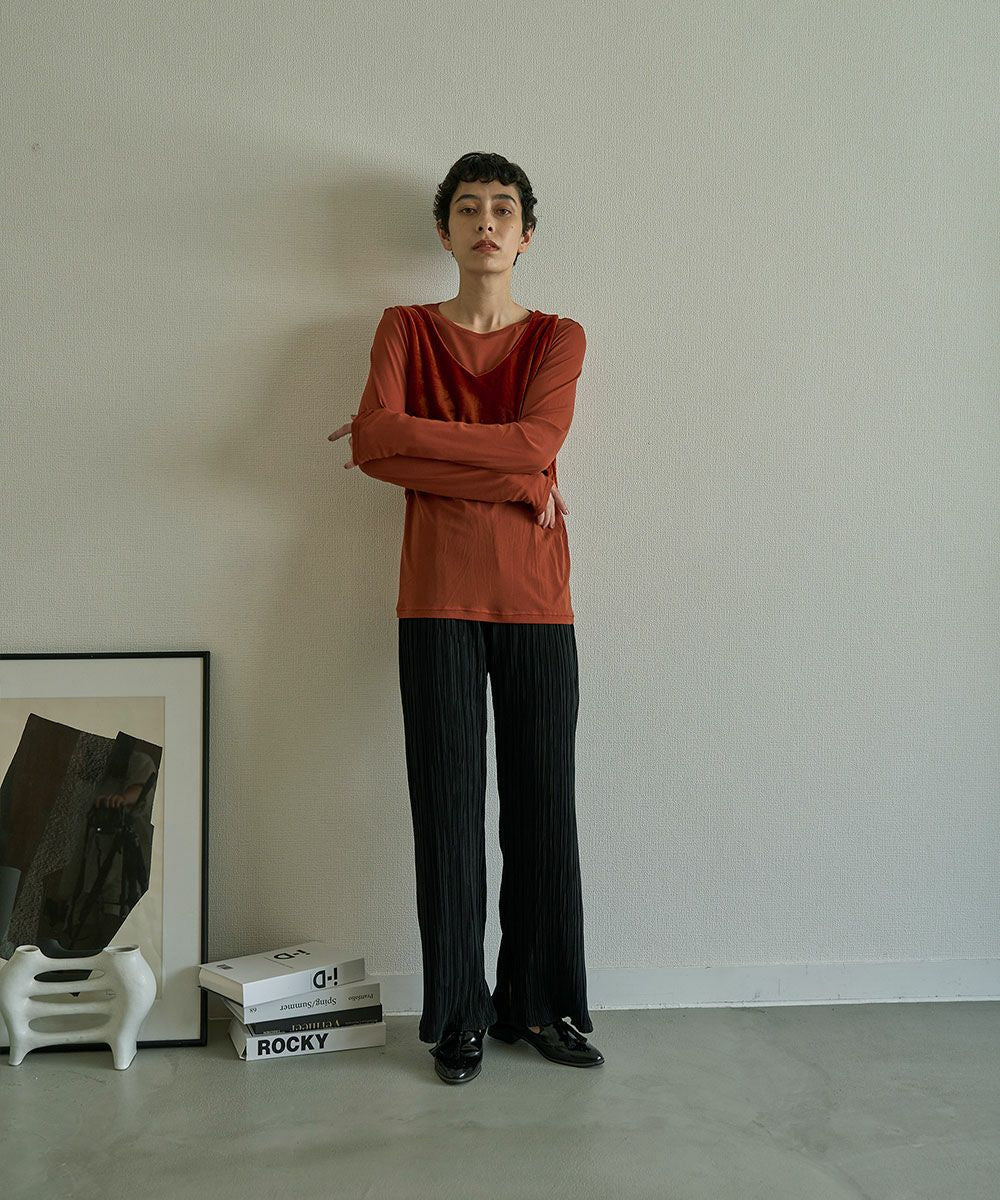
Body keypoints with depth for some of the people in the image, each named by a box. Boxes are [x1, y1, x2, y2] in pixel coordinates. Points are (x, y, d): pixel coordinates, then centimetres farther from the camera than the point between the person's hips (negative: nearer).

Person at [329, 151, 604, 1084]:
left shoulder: (559, 336, 10)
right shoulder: (406, 329, 9)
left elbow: (537, 439, -10)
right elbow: (373, 445, -8)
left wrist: (410, 436, -8)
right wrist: (516, 482, -11)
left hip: (537, 604, 1)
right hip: (439, 603, -1)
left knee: (544, 808, 5)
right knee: (448, 808, 2)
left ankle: (540, 1005, 21)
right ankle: (458, 1016, 16)